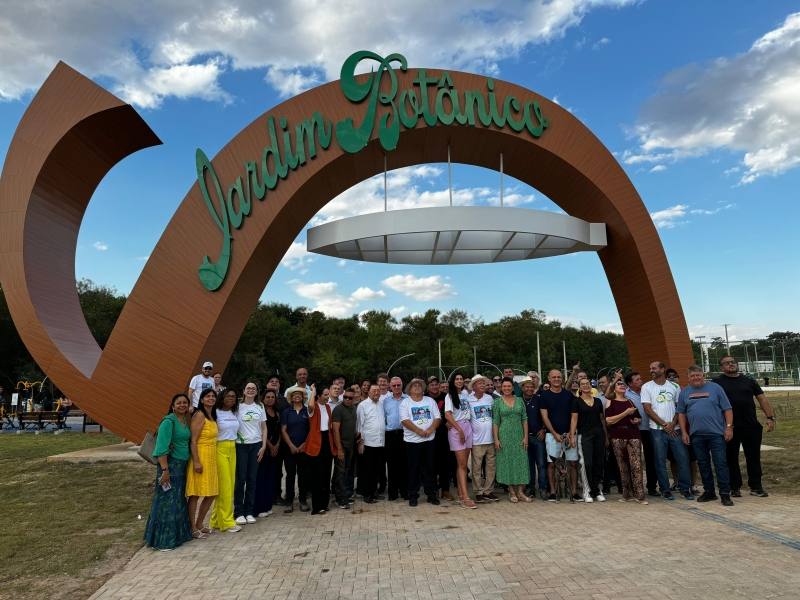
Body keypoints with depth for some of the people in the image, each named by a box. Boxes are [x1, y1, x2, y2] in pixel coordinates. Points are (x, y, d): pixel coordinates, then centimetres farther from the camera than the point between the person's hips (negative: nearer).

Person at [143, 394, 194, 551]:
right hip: (170, 465, -8)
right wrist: (165, 470, -22)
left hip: (182, 465, 8)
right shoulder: (168, 421, -14)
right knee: (167, 502, -3)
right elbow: (162, 447, -18)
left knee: (179, 501, 14)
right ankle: (162, 541, 5)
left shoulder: (186, 421, 10)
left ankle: (176, 535, 25)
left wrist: (185, 466, 10)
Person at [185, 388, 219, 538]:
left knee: (211, 494, 12)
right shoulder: (199, 415, -12)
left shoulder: (213, 416, 13)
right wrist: (196, 461, -21)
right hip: (200, 457, -9)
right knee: (196, 494, 0)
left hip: (211, 458, 9)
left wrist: (211, 459, 14)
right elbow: (193, 440, -17)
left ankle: (199, 525, 25)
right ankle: (193, 529, 9)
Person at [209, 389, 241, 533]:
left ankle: (217, 520, 18)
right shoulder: (216, 413, -8)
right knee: (224, 486, -5)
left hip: (232, 450, 7)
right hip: (220, 449, -7)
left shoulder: (234, 414, 12)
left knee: (230, 485, 7)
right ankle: (226, 521, 3)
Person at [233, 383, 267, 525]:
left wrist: (263, 446, 2)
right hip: (241, 446, -2)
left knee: (252, 479, 6)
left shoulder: (260, 407, 8)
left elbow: (264, 428, 10)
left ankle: (249, 512, 15)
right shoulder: (238, 406, 0)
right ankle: (239, 512, 9)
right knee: (240, 479, -1)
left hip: (256, 446, 2)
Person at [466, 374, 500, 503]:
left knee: (491, 466, 7)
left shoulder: (490, 398, 8)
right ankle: (479, 492, 10)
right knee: (477, 467, 0)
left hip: (491, 438, 4)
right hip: (477, 439, -3)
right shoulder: (468, 400, -4)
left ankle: (488, 491, 17)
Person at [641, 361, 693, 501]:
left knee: (683, 458, 1)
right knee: (660, 461, 2)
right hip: (657, 430, -1)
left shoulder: (674, 386, 7)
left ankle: (684, 488, 13)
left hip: (675, 429, 2)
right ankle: (665, 489, 12)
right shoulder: (647, 387, 1)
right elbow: (647, 409, -4)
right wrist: (664, 425, -8)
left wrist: (673, 423, -9)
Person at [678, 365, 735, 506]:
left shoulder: (715, 388, 1)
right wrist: (684, 432, 5)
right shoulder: (684, 393, 9)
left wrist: (729, 427, -8)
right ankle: (709, 491, 21)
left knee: (720, 463, -3)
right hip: (696, 435, 3)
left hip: (716, 433, -3)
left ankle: (725, 494, 4)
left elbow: (727, 409, 0)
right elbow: (681, 413, 11)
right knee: (703, 464, 10)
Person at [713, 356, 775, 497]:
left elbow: (762, 399, 8)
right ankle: (735, 487, 16)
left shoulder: (749, 381, 9)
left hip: (752, 426, 3)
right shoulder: (717, 382, 0)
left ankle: (756, 487, 18)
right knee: (732, 458, 6)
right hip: (730, 428, -2)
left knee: (754, 457, 8)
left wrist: (770, 417, -2)